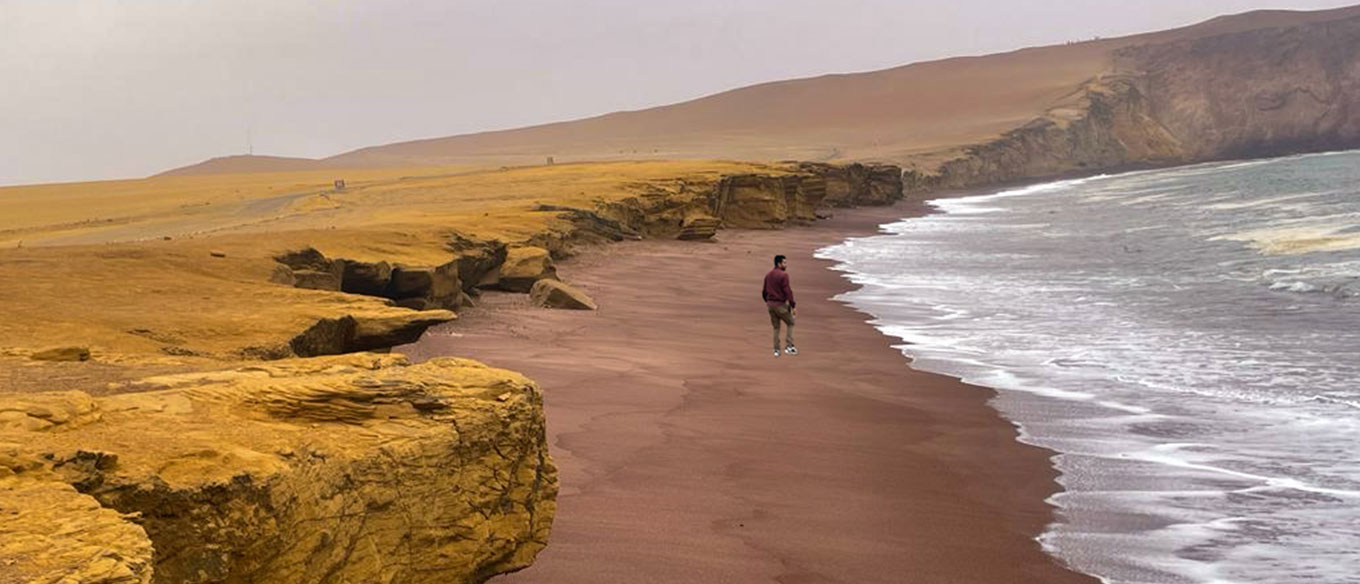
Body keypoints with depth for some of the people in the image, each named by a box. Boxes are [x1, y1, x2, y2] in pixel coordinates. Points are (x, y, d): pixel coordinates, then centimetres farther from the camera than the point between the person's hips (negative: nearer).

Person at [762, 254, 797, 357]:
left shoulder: (768, 275, 10)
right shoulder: (783, 275, -14)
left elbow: (764, 292, 16)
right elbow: (788, 291, -18)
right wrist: (793, 306, -15)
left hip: (770, 304, 7)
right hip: (780, 305, -7)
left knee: (776, 327, 16)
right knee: (790, 323, 10)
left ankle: (776, 350, 17)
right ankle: (789, 346, 1)